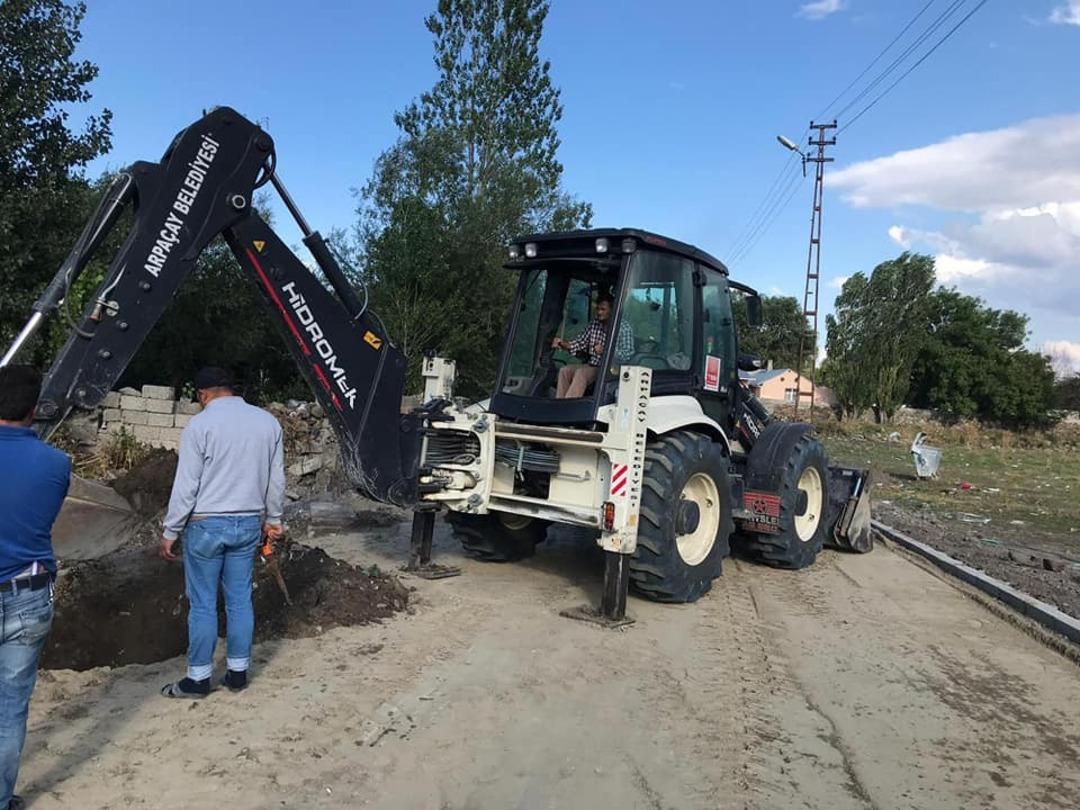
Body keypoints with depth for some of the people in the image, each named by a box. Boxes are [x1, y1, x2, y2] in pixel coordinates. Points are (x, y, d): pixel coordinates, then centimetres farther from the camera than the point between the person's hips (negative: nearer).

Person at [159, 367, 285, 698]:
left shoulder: (200, 425, -11)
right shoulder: (268, 421, 4)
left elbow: (186, 486, -12)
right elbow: (276, 479, 9)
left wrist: (170, 532, -3)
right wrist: (272, 519, 21)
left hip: (206, 524, -4)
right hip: (248, 523, 5)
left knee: (203, 604, 6)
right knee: (240, 600, 13)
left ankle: (198, 678, 17)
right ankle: (238, 672, 22)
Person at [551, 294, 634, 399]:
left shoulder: (623, 328, -8)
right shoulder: (593, 324, 12)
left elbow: (628, 353, -17)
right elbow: (580, 342, 14)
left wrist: (606, 350, -29)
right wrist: (564, 344, -6)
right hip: (592, 365, 7)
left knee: (581, 373, -30)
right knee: (564, 371, -14)